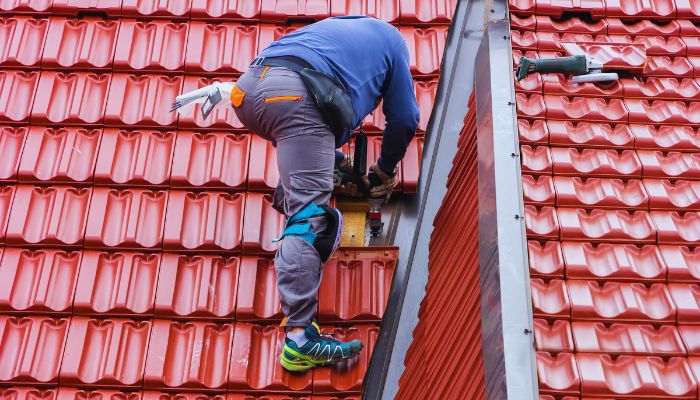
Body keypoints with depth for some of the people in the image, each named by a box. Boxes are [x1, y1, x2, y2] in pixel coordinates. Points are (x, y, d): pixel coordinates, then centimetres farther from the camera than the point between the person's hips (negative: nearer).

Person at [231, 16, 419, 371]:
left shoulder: (333, 27, 44)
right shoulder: (392, 39, 30)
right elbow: (404, 119, 26)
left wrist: (336, 161, 49)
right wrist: (386, 168, 41)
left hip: (248, 88, 7)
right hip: (295, 93, -7)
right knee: (310, 212, -12)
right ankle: (299, 338, -18)